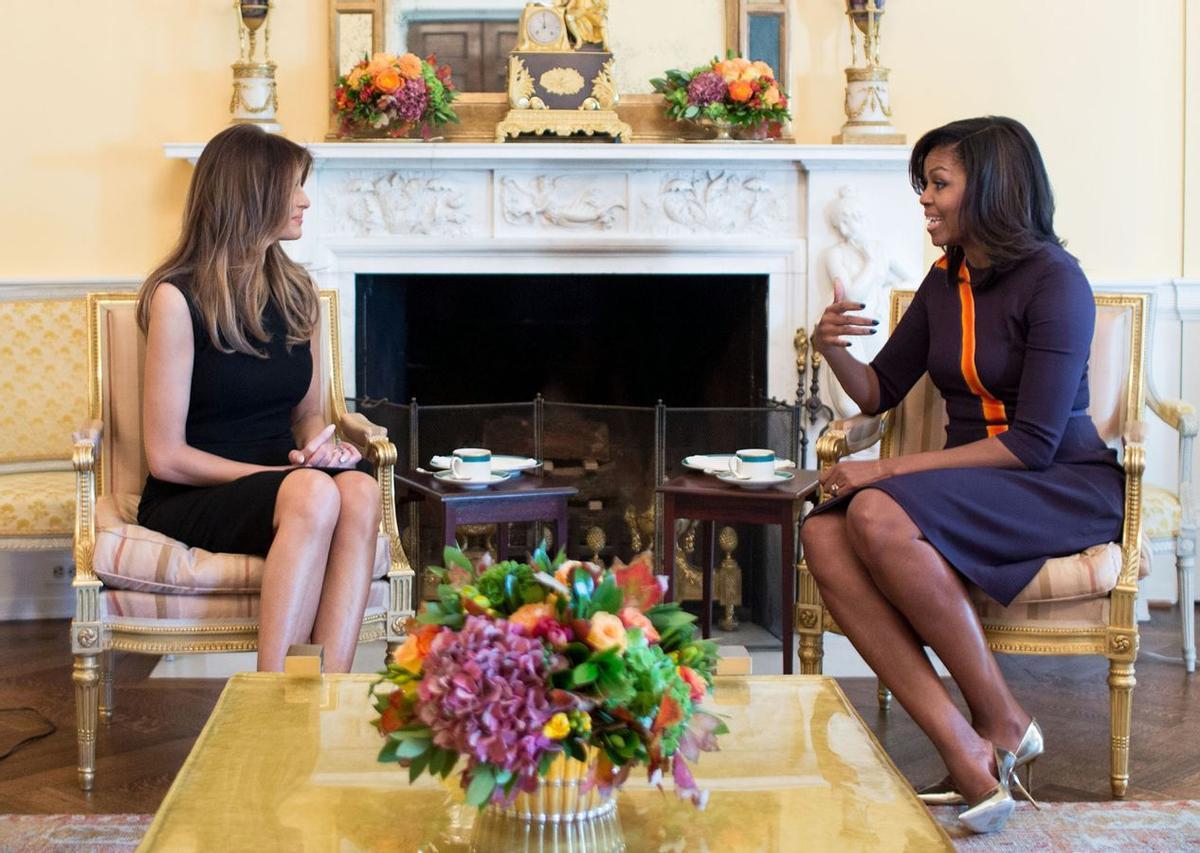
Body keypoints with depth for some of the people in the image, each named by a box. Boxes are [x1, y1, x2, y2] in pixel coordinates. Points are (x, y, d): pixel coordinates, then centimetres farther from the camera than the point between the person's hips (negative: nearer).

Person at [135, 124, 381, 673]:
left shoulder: (296, 292, 13)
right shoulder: (178, 298, -7)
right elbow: (166, 456, -9)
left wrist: (321, 444, -2)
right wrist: (286, 473, -15)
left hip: (277, 485, 5)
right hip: (190, 500, -5)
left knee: (359, 490, -30)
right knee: (315, 493, -36)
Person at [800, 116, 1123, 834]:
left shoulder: (1055, 282, -13)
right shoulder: (946, 282, 11)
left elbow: (1034, 442, -19)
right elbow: (880, 392, 18)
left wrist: (891, 470, -22)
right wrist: (833, 348, -5)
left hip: (1067, 487, -7)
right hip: (972, 482, 7)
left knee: (880, 516, -33)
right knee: (824, 535, -22)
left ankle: (1004, 723, -19)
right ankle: (963, 751, -30)